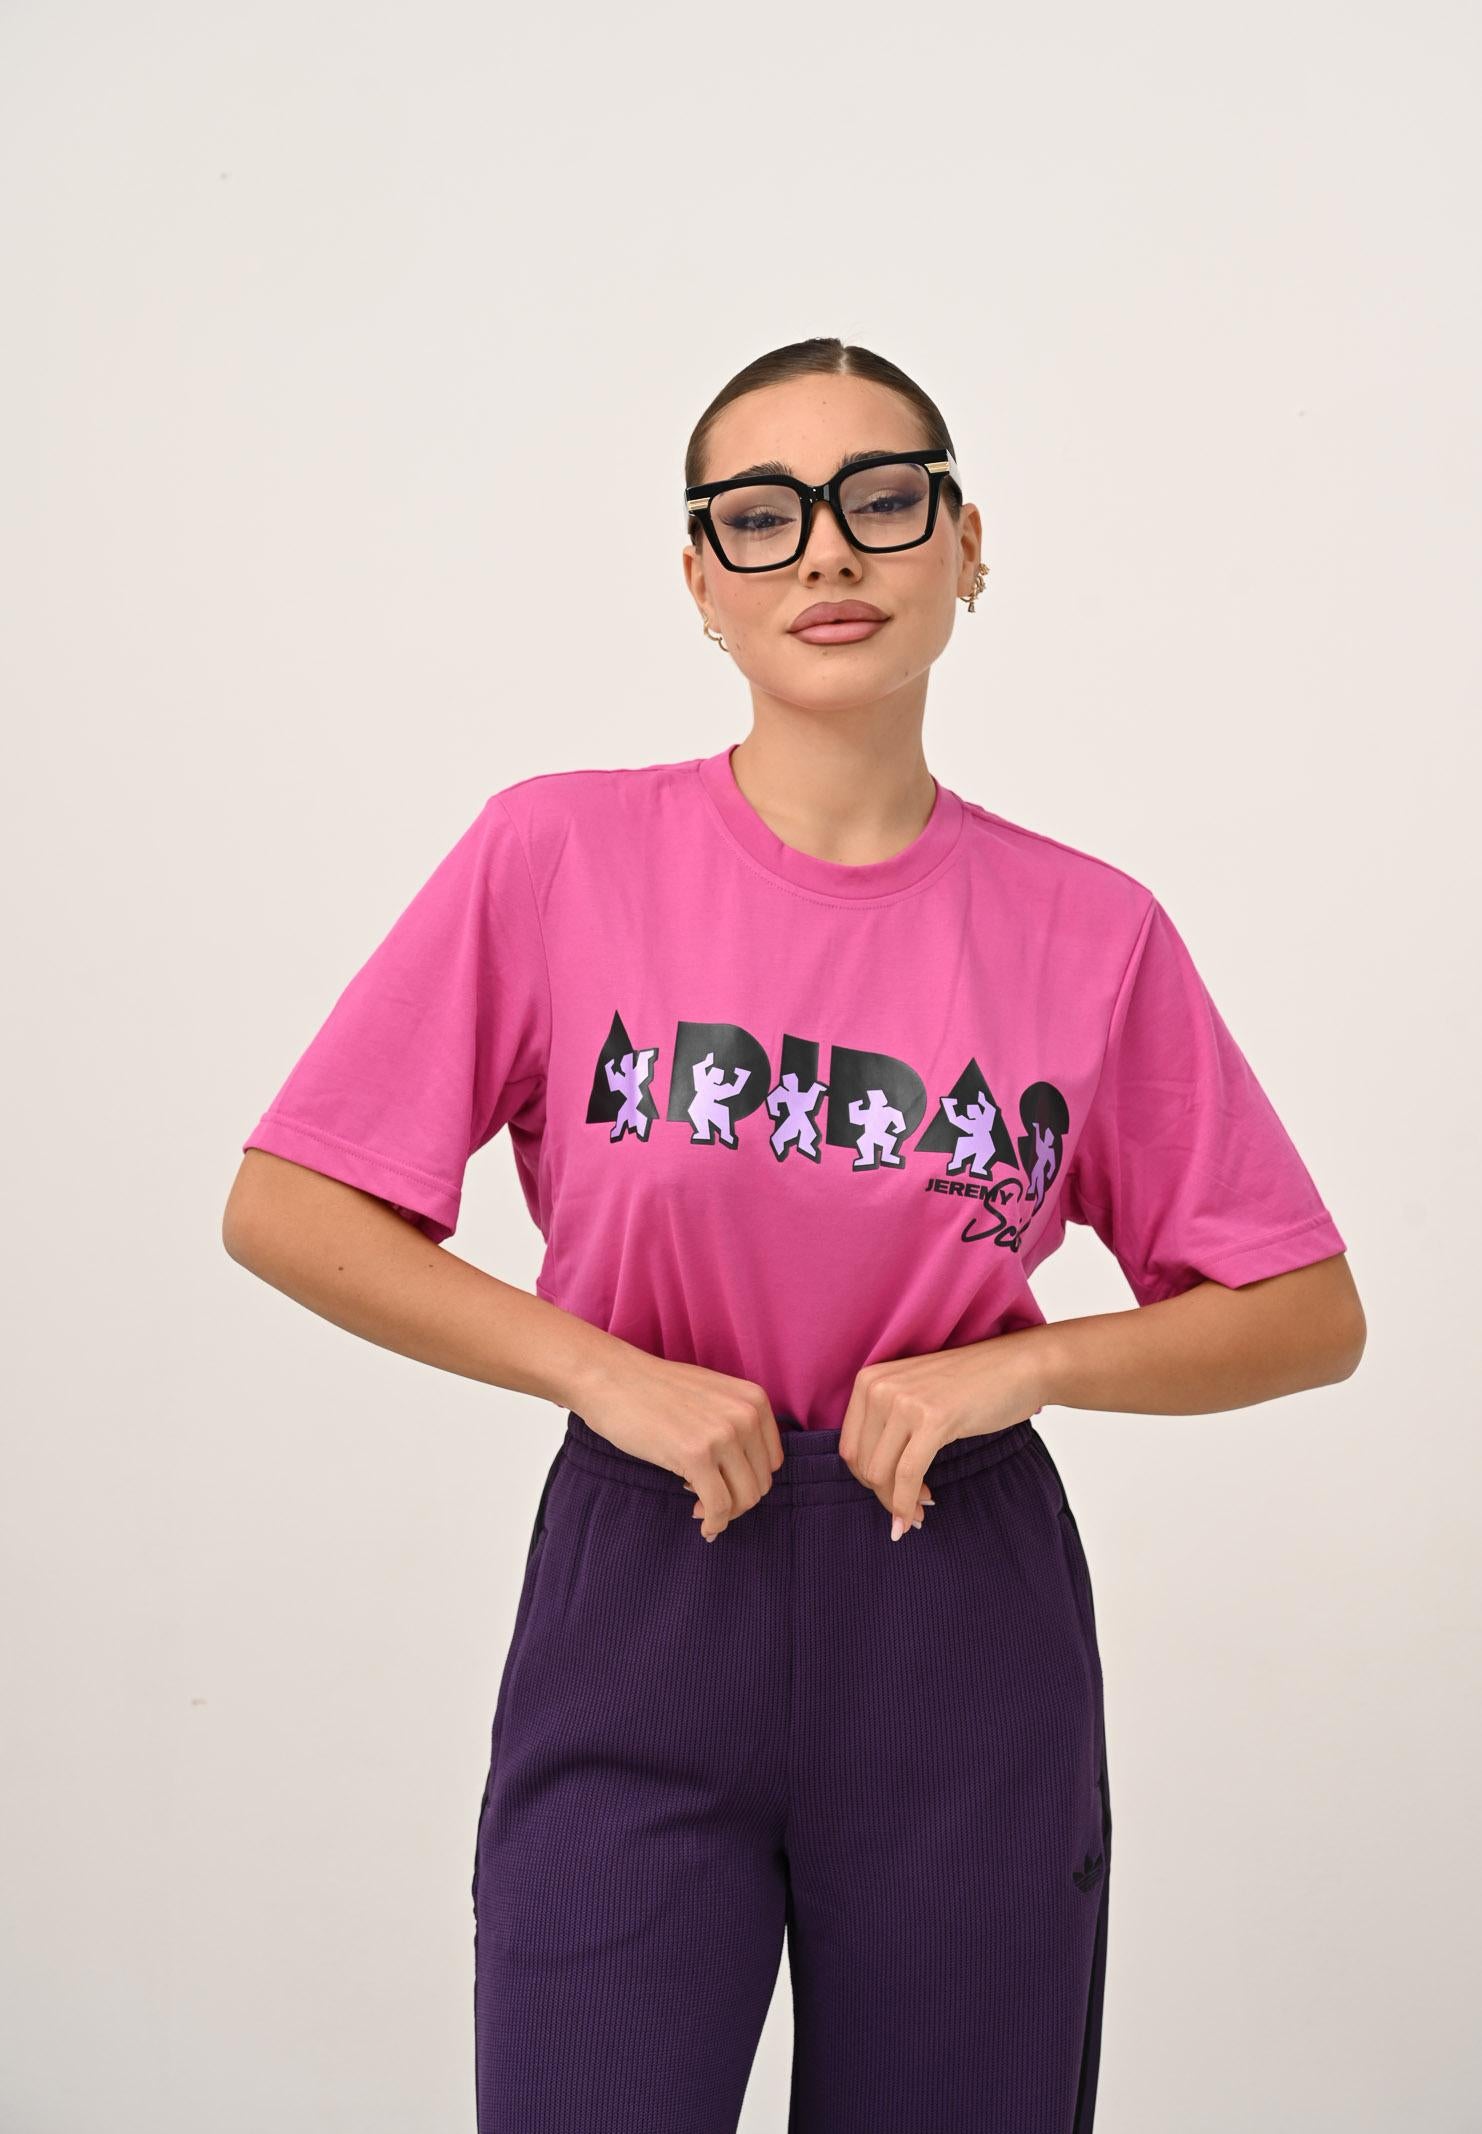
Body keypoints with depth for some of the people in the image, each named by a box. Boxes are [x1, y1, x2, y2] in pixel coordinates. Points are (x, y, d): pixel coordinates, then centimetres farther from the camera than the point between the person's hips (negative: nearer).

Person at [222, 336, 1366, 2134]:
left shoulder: (1087, 931, -2)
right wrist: (602, 1369, -12)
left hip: (965, 1630, 2)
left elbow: (1311, 1315, 4)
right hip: (640, 1595, -1)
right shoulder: (557, 856, -5)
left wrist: (1017, 1365, -11)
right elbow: (282, 1209, -3)